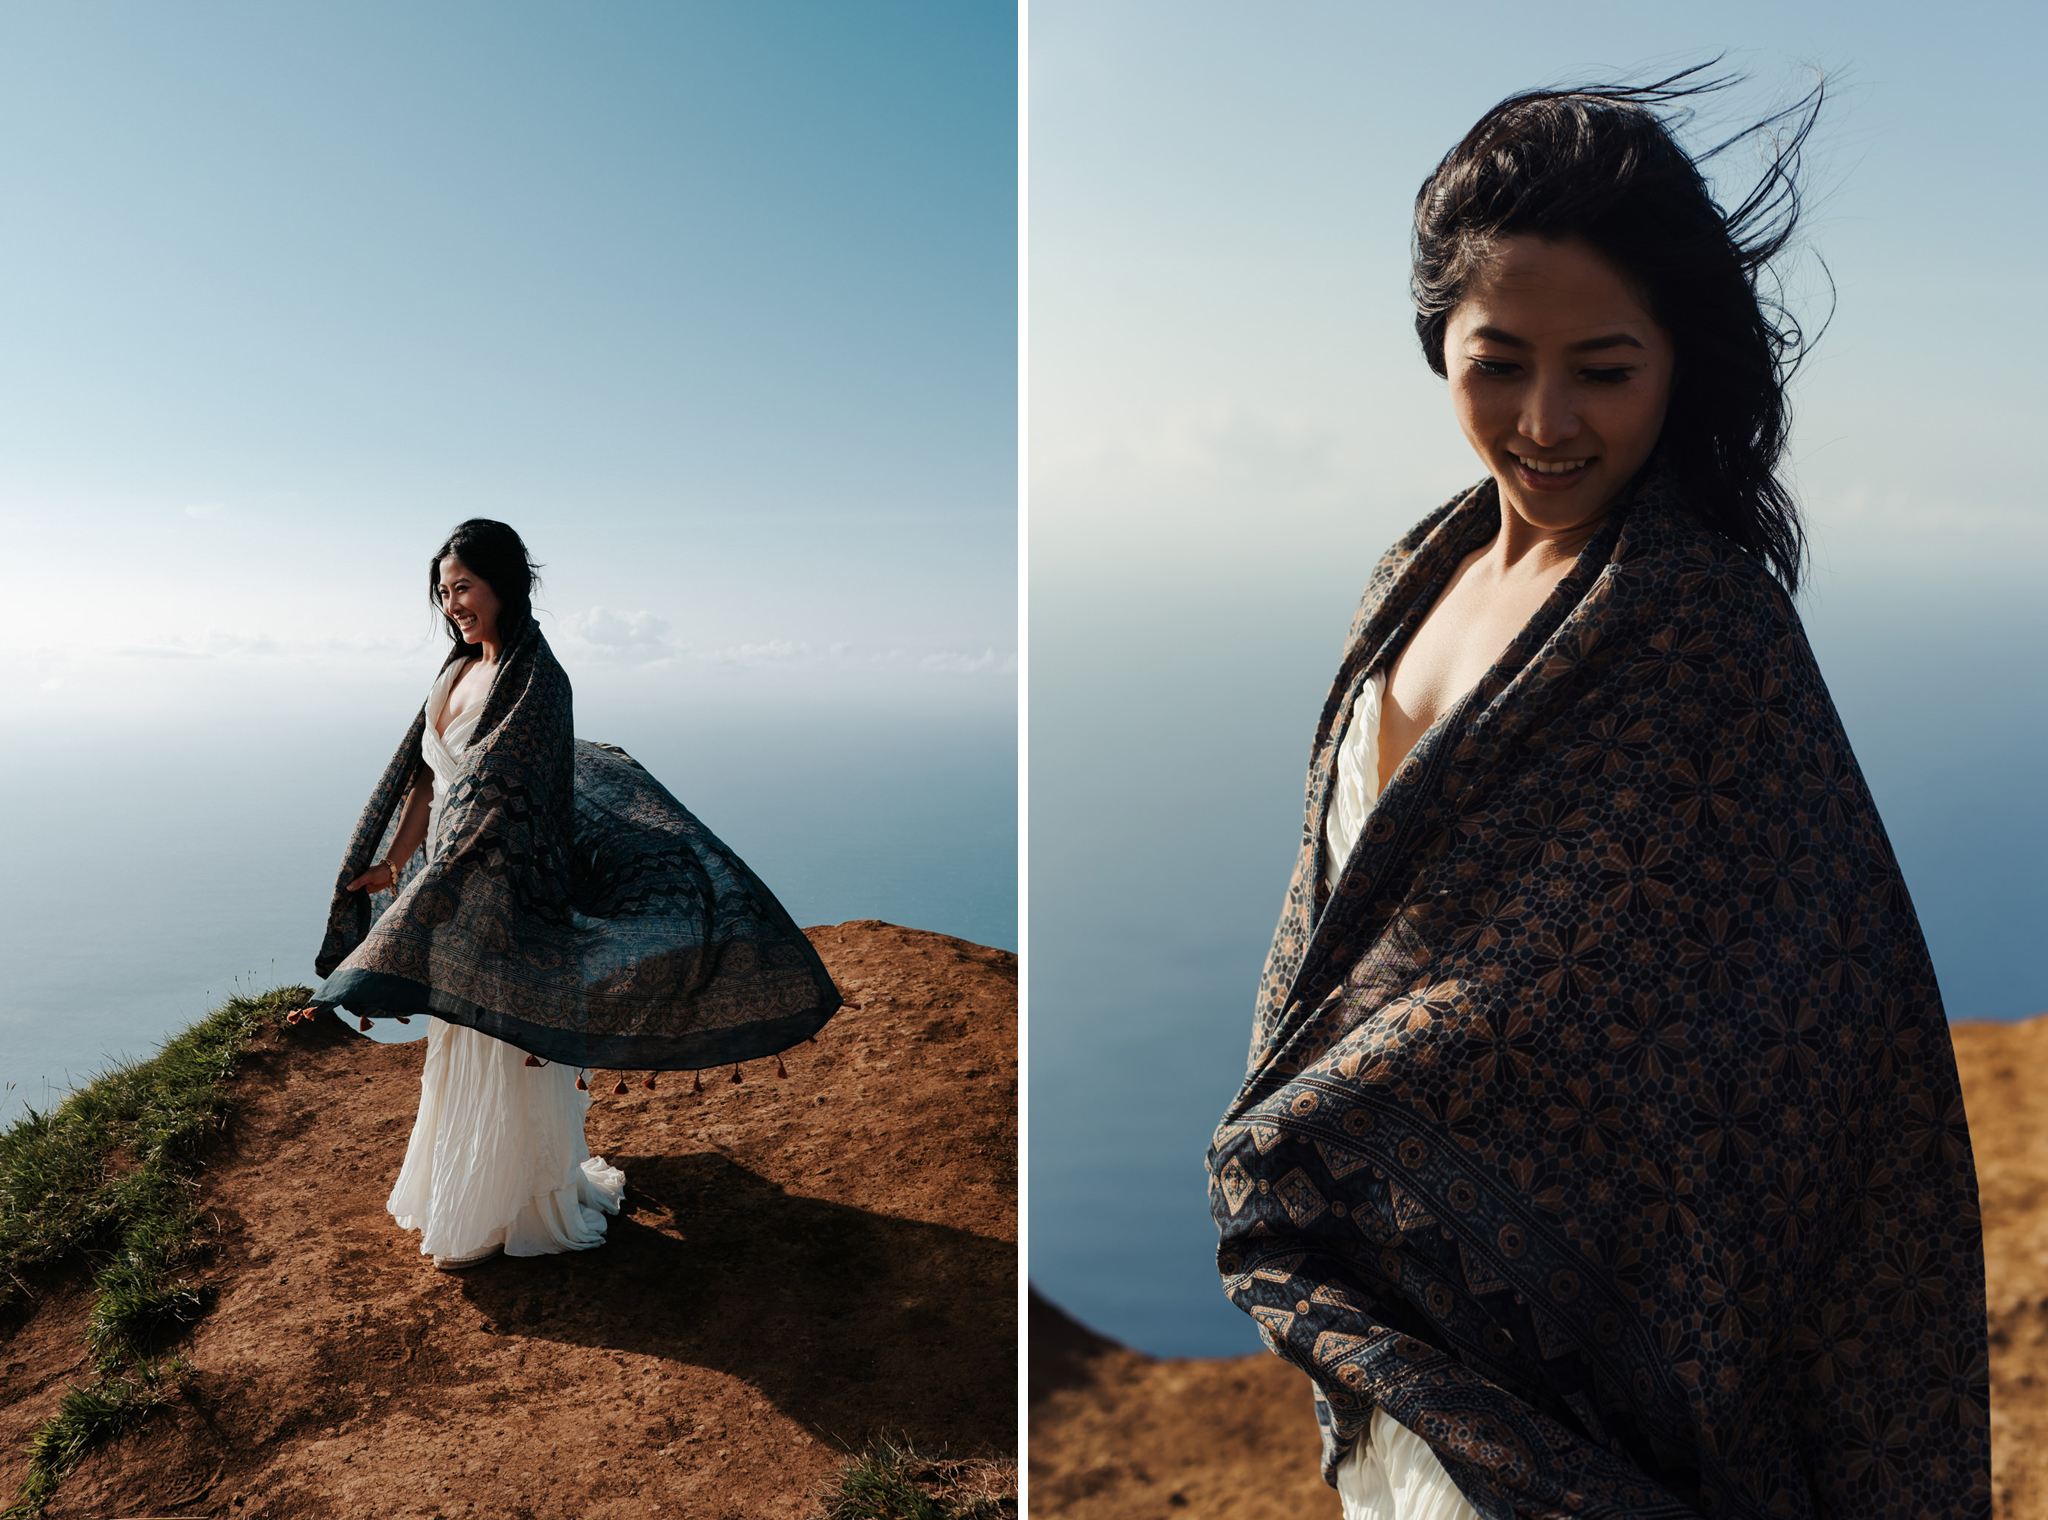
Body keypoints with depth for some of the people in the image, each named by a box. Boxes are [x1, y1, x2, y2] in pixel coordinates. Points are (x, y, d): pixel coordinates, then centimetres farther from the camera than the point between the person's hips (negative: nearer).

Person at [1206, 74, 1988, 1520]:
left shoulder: (1701, 628, -20)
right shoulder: (1426, 573, 3)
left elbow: (1564, 1001, -22)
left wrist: (1284, 1142, -14)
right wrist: (1295, 1117, 9)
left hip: (1543, 1282, -7)